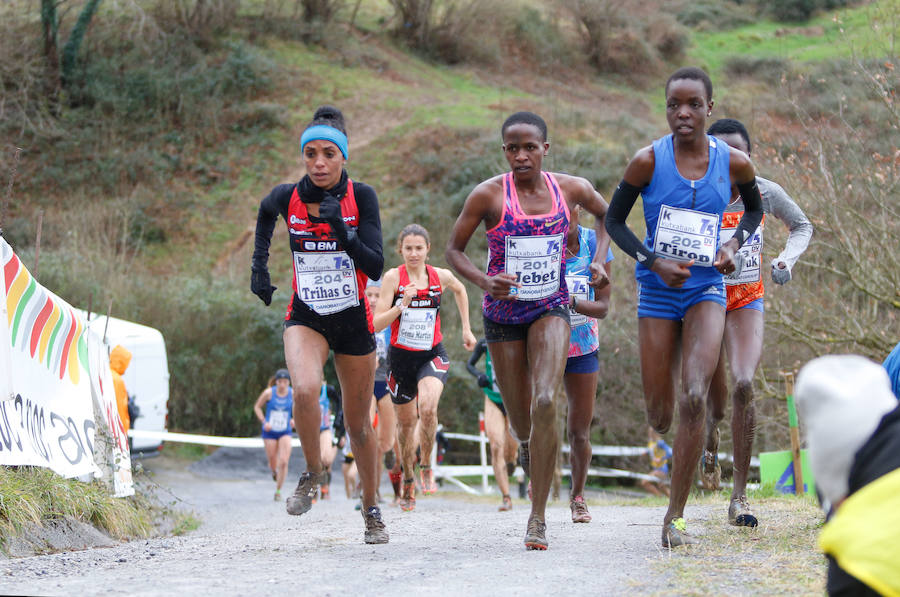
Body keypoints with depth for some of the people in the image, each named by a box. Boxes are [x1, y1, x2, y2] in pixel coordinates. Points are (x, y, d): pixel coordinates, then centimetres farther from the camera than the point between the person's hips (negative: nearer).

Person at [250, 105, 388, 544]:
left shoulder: (360, 197, -12)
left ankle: (371, 508, 30)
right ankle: (312, 474, -3)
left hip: (354, 319, 0)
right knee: (305, 390, -29)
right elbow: (265, 213, 19)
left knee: (358, 424, 9)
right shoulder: (286, 197, -7)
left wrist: (340, 229, -29)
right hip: (305, 318, 0)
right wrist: (259, 263, 12)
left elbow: (376, 268, -17)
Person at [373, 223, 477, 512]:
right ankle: (408, 482, 34)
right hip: (401, 357, 0)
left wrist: (466, 328, 21)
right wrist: (402, 305, -26)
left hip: (432, 355, 0)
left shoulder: (440, 276, -2)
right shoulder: (393, 277, -9)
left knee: (428, 407, -28)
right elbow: (377, 324, -12)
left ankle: (426, 467, -5)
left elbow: (459, 289, 22)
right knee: (406, 421, 11)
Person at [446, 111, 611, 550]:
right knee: (519, 417, 8)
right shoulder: (489, 195, -12)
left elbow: (605, 214, 18)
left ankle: (538, 518, -15)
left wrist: (599, 261, 3)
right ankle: (526, 445, 51)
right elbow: (453, 250, -4)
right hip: (503, 312, 0)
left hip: (551, 309, 0)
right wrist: (484, 282, -22)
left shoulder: (571, 189, -4)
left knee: (544, 403, -21)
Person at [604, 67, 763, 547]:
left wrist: (733, 245, -2)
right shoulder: (648, 161, -9)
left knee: (695, 398, -19)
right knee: (660, 414, 2)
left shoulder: (734, 163, -4)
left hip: (706, 290, 0)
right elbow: (614, 221, 1)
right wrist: (652, 261, -13)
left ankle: (675, 517, -12)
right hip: (658, 290, 0)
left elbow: (754, 208, 16)